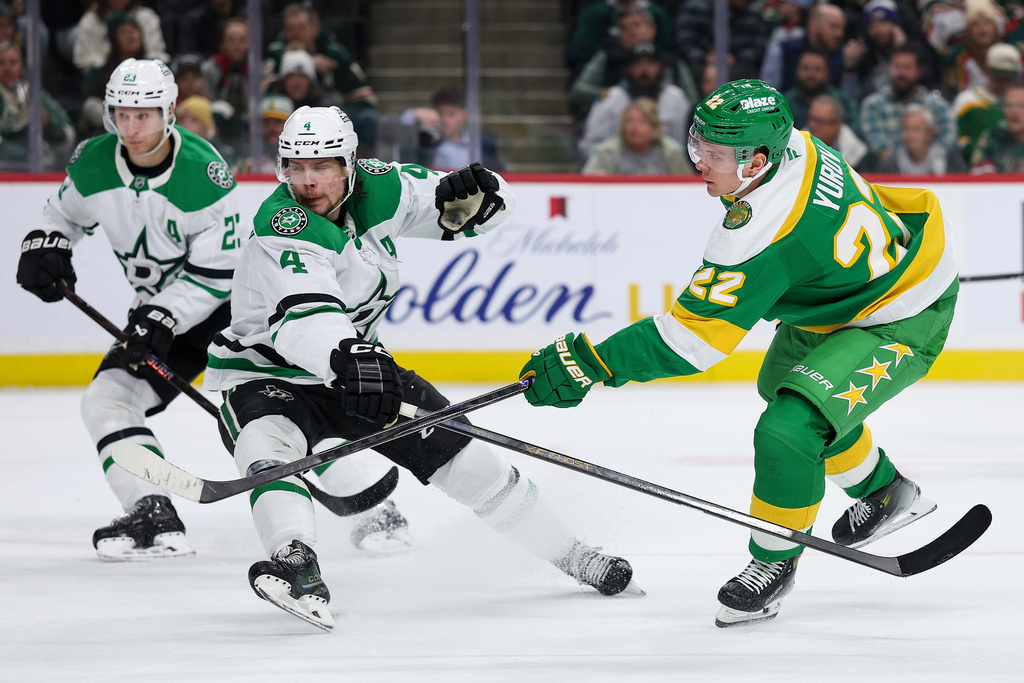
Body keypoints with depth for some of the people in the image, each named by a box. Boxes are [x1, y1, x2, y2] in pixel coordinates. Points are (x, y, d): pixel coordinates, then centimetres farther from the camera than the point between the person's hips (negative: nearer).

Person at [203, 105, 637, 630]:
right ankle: (296, 563, -57)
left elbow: (488, 206, -1)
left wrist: (468, 195, -25)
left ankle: (567, 554, 25)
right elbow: (304, 315, -48)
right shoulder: (283, 226, -29)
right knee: (269, 444, -39)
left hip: (359, 362, 6)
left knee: (467, 458, 8)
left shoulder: (378, 189, -10)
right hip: (265, 373, -6)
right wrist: (345, 358, -66)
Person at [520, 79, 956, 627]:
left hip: (900, 326, -11)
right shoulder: (791, 145, -12)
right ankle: (886, 493, 51)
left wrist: (591, 363, -32)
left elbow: (693, 336, -35)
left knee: (787, 429, -23)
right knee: (787, 387, 30)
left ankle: (775, 561, 1)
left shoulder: (766, 231, -37)